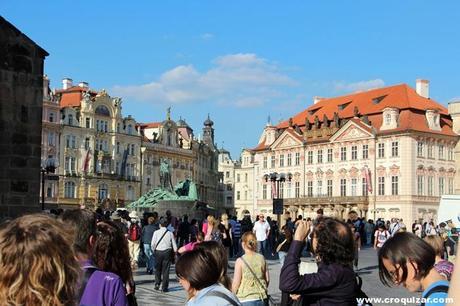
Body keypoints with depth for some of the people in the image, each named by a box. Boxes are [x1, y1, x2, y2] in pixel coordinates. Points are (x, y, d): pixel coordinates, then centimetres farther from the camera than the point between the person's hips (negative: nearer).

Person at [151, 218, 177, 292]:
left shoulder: (156, 232, -3)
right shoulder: (170, 233, -1)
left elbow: (153, 244, -5)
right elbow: (174, 246, 0)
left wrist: (154, 251, 12)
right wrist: (174, 252, 14)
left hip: (158, 252, 0)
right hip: (167, 252, 0)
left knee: (157, 269, 17)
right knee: (166, 270, 4)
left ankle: (157, 284, 11)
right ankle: (164, 287, 5)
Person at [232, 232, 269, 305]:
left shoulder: (240, 261, -11)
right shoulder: (261, 258, 0)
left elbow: (236, 283, -8)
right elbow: (267, 279, 7)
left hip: (245, 300, -4)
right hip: (261, 299, 4)